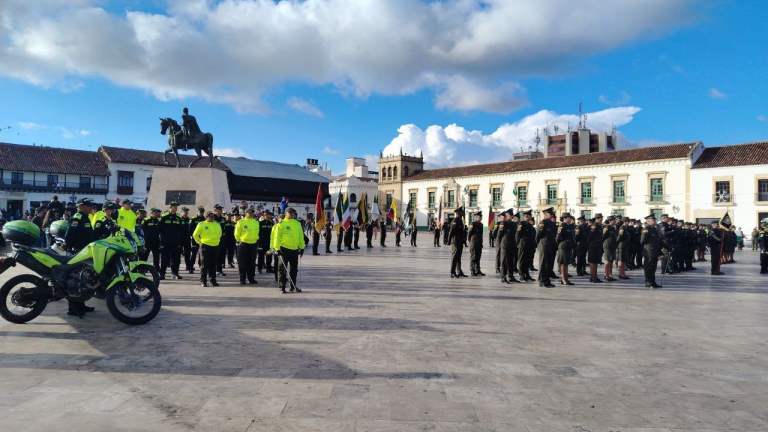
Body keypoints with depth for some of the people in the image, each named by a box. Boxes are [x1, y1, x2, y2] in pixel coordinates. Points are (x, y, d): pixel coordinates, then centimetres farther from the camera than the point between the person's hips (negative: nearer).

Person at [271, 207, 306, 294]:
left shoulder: (298, 224, 11)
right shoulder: (281, 224, -4)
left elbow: (301, 236, 17)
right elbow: (277, 237, -6)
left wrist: (302, 247, 14)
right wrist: (277, 248, -13)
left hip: (295, 249, 5)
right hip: (284, 249, -5)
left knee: (294, 269, 11)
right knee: (283, 269, -1)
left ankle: (293, 286, 23)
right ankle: (282, 287, 5)